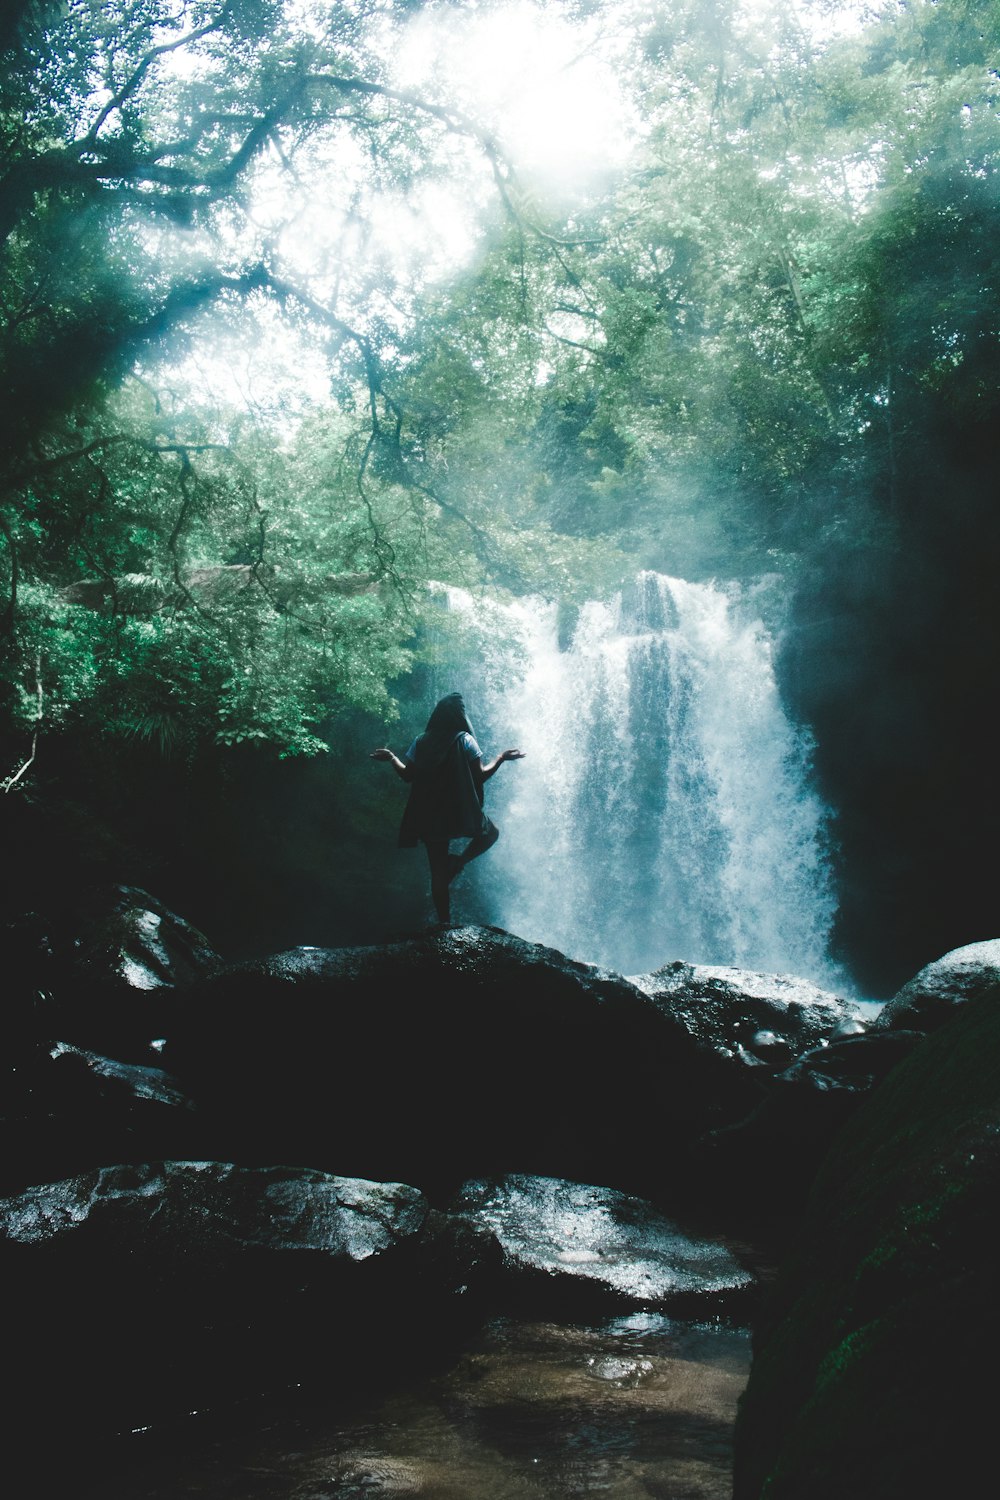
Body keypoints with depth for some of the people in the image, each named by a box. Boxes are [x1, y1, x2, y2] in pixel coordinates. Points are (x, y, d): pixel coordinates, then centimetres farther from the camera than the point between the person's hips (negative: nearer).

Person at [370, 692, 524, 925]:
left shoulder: (421, 742, 4)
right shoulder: (464, 740, -5)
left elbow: (407, 775, 5)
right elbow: (481, 775, -8)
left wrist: (391, 758, 21)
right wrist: (501, 757, 5)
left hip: (428, 816, 3)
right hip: (460, 813, -3)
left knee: (438, 872, 10)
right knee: (490, 832, 25)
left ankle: (445, 921, 6)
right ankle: (458, 862, -2)